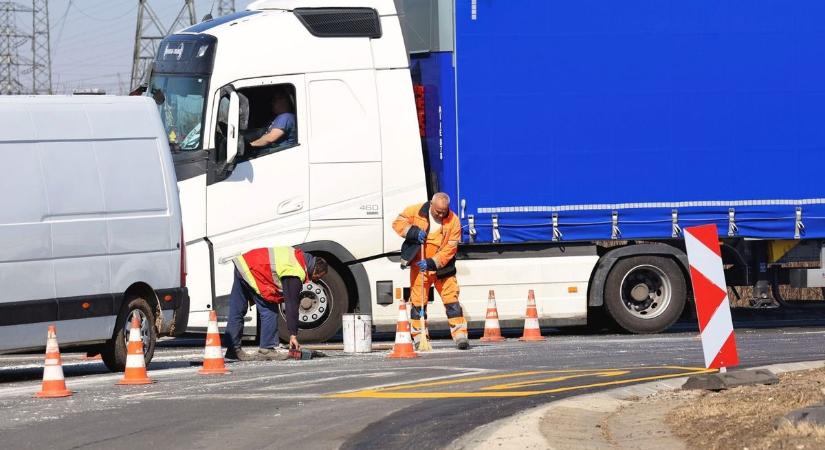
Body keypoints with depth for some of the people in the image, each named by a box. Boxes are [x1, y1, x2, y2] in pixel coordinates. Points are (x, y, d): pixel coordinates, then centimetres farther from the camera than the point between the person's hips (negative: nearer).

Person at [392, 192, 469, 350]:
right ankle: (419, 338, 11)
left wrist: (432, 263, -24)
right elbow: (398, 223, -3)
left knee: (451, 300, -4)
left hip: (442, 267, -1)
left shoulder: (453, 221, -12)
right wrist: (413, 232, -22)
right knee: (418, 301, 3)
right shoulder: (416, 211, -8)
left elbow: (450, 248, -15)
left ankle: (460, 335, -3)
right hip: (419, 266, 1)